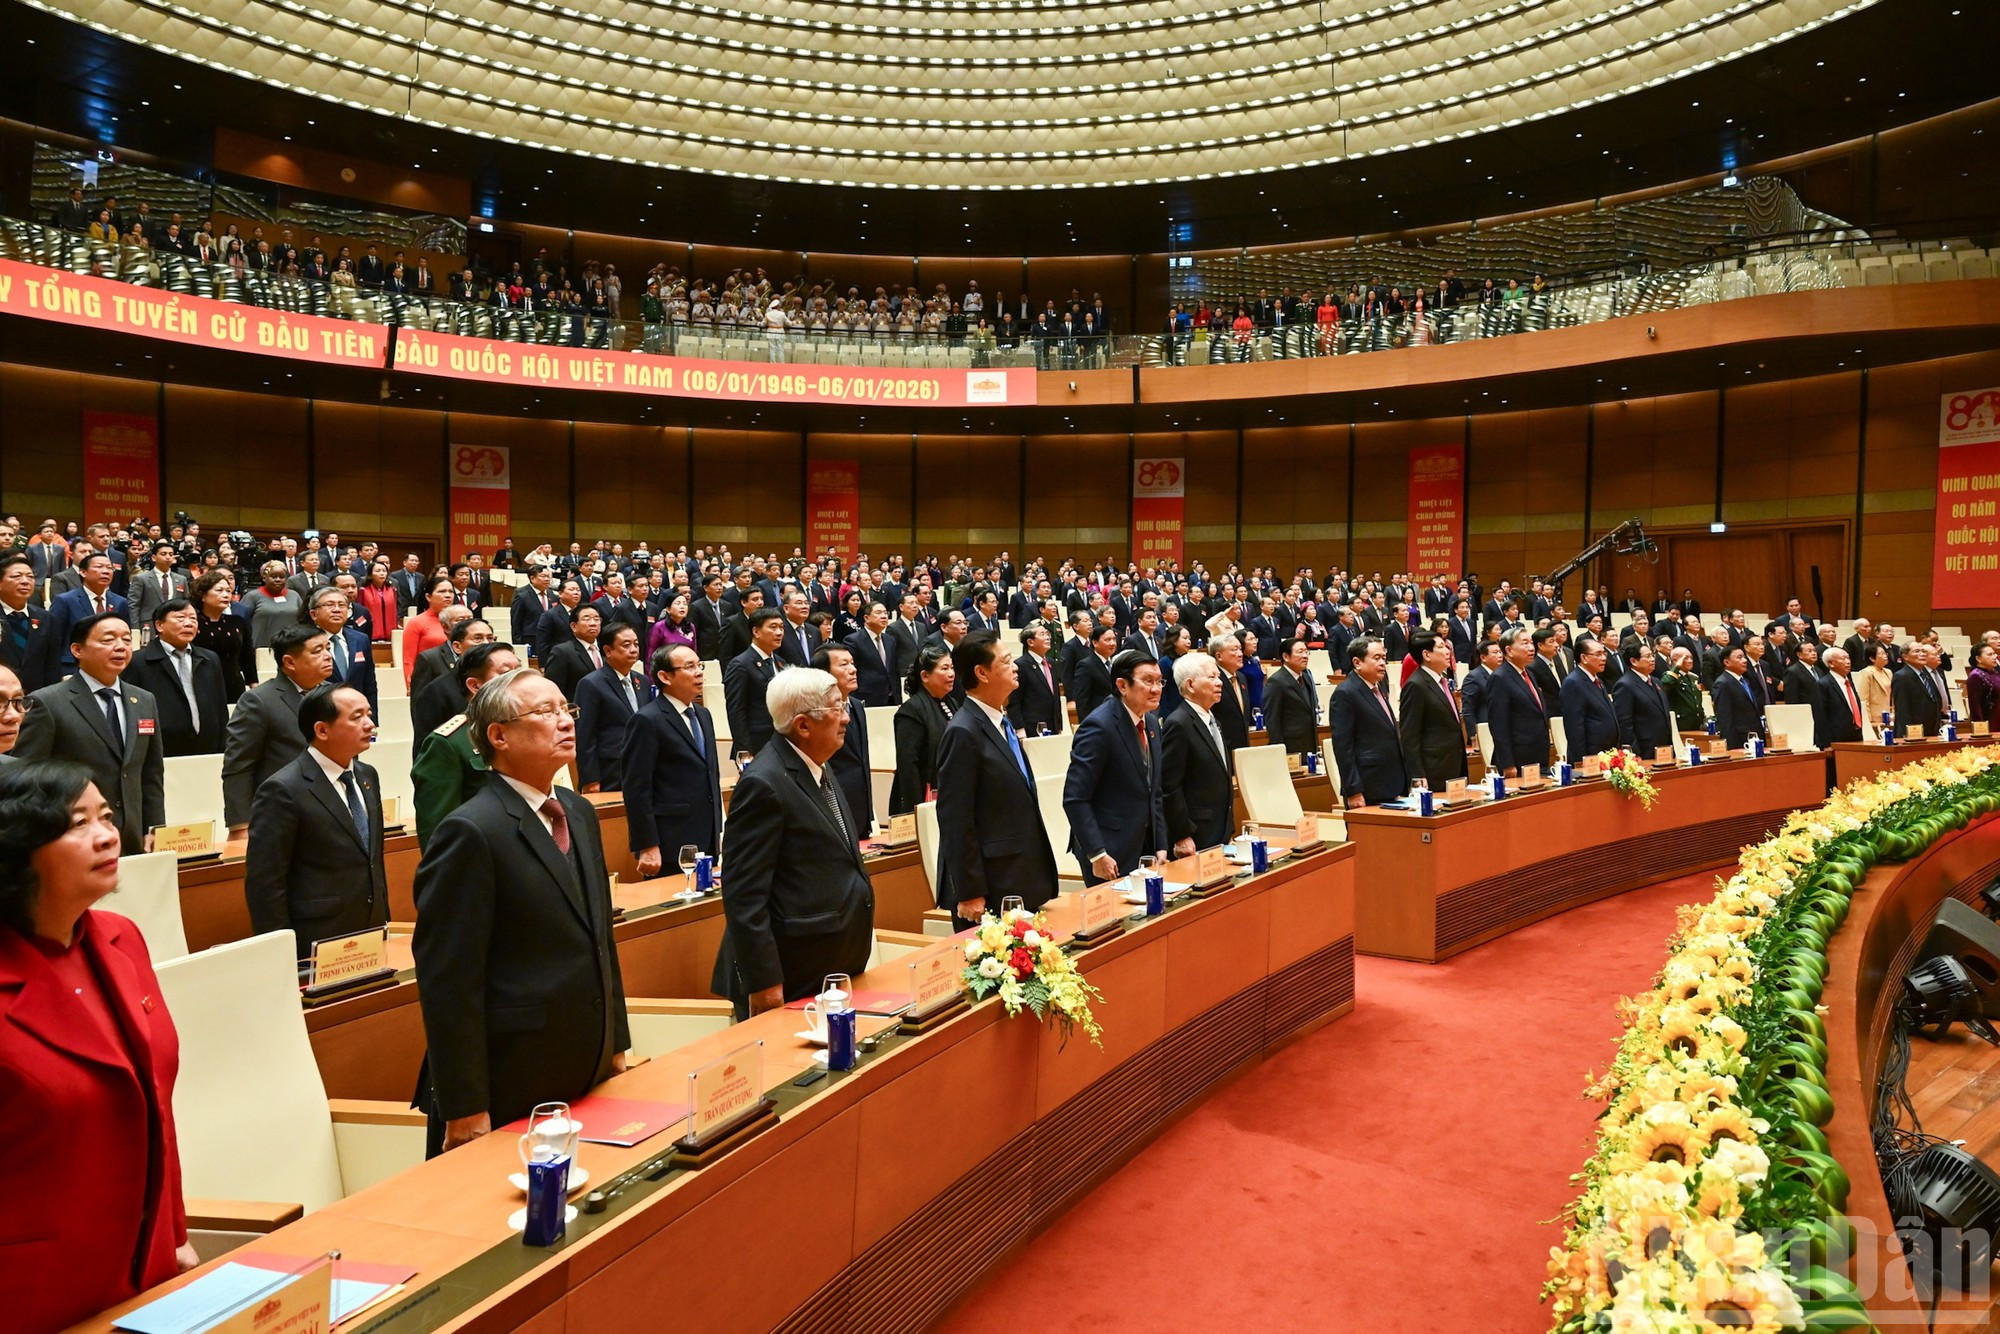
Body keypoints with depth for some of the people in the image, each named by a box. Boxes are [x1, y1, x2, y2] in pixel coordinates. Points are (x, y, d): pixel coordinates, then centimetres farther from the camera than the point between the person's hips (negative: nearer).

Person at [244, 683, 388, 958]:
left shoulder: (368, 777, 9)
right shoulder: (283, 791, -14)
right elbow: (264, 884, -14)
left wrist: (384, 923, 15)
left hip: (370, 940, 6)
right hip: (316, 950, -6)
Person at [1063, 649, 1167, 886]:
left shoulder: (1151, 723, 9)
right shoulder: (1099, 726, -17)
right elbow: (1074, 798, -20)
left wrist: (1161, 846, 9)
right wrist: (1097, 855, -22)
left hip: (1146, 848, 8)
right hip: (1110, 855, -7)